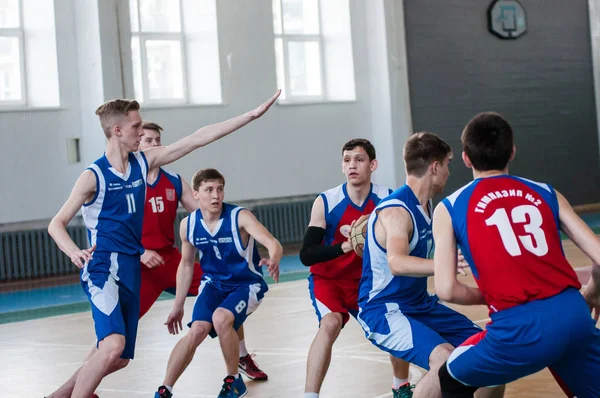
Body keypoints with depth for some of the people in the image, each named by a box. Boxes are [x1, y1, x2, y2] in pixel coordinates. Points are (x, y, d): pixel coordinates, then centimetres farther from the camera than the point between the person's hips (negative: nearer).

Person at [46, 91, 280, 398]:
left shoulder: (143, 162, 6)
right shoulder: (93, 176, -9)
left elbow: (199, 139, 6)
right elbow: (56, 225, -7)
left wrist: (252, 115, 6)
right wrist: (74, 252, -29)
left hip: (131, 269, 7)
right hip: (103, 268, -7)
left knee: (120, 358, 11)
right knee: (114, 345, -27)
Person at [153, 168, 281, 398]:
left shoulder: (240, 217, -22)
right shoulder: (188, 225, -9)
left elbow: (273, 243, -35)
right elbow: (186, 265, 7)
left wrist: (273, 261, -59)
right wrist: (178, 306, 9)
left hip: (246, 284, -3)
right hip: (214, 284, 3)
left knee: (221, 318, -29)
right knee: (197, 330, -18)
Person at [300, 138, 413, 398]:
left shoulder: (387, 199, -13)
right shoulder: (326, 202, -20)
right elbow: (306, 255, -24)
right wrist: (345, 245, -39)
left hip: (366, 280, 4)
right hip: (327, 279, -4)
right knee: (330, 323, -29)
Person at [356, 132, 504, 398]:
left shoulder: (426, 204, 6)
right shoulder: (396, 210, -24)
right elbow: (397, 263, -45)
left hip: (421, 305, 9)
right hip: (383, 311, -9)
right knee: (446, 360, -32)